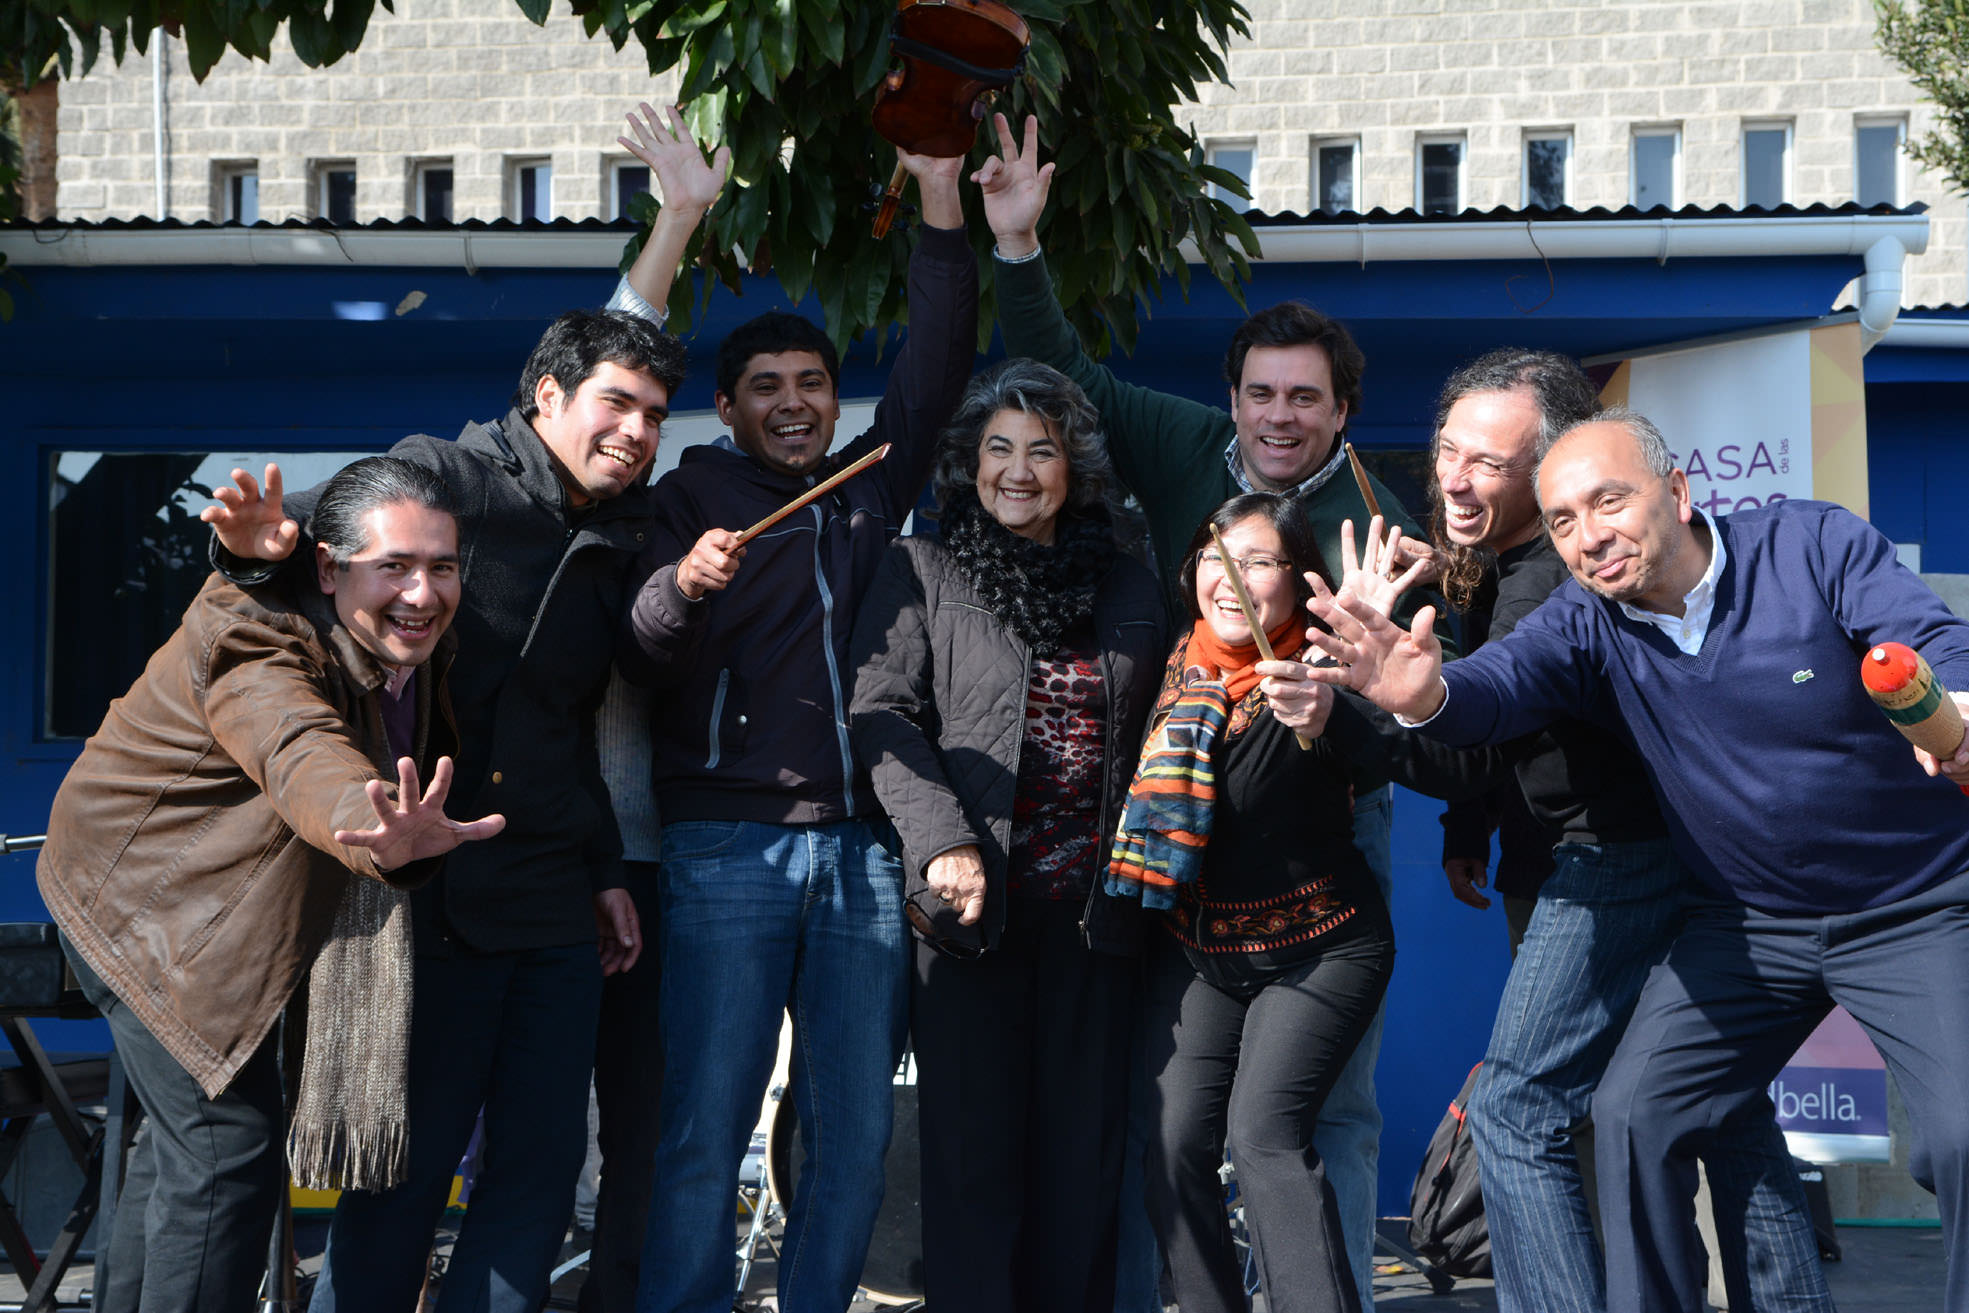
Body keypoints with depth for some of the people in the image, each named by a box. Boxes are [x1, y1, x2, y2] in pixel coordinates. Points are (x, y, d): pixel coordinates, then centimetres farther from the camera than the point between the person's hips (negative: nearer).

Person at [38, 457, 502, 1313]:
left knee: (187, 1129, 22)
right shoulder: (257, 650, -34)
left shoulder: (415, 644, -9)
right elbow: (305, 762, -56)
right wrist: (390, 838, -78)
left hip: (214, 906, 9)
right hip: (140, 893, -9)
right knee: (229, 1145, -15)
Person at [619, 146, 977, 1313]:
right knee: (708, 1129, -6)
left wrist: (941, 192, 2)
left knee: (857, 1130, 6)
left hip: (864, 844, 4)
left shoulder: (871, 489, 17)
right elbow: (631, 660, -6)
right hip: (728, 845, -4)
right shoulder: (694, 496, 5)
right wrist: (680, 586, -28)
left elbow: (939, 363, 10)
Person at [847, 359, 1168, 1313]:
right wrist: (943, 843, -15)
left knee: (1085, 1148, 4)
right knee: (973, 1141, -1)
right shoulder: (923, 572, 7)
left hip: (1094, 907, 3)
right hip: (974, 900, -2)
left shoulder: (1128, 589, 15)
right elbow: (882, 714, -3)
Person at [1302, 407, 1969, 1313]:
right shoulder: (1587, 625, -8)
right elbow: (1502, 682, -26)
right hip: (1749, 922, 4)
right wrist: (1429, 696, -51)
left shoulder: (1813, 546, -15)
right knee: (1634, 1112, -5)